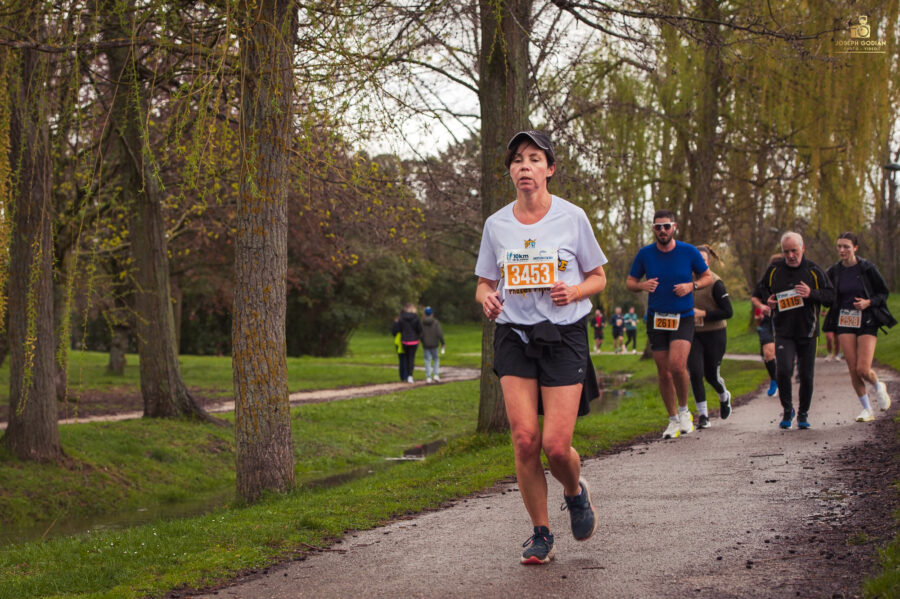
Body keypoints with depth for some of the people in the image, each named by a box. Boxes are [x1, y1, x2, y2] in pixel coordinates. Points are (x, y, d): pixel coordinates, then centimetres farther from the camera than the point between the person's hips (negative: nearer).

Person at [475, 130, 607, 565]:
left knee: (556, 445, -9)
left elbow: (598, 278, 8)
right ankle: (541, 534, 8)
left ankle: (576, 492, 26)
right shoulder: (496, 224, 5)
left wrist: (575, 291, -14)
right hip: (514, 336, 2)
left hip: (565, 336, -2)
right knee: (524, 439, -9)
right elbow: (485, 282, 14)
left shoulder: (572, 217, -1)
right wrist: (487, 297, -9)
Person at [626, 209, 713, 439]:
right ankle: (673, 419, 20)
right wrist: (642, 285, -14)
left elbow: (708, 277, 7)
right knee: (663, 372, 4)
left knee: (677, 365, -21)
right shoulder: (645, 254, -1)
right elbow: (630, 282, 8)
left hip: (683, 318, -2)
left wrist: (691, 286, -12)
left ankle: (684, 410, 4)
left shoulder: (689, 252, -4)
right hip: (656, 318, 2)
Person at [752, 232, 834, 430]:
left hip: (807, 332, 0)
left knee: (806, 376, 5)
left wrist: (811, 293, -18)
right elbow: (759, 291, 19)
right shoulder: (773, 270, 3)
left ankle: (803, 413, 24)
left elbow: (830, 295, 0)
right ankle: (787, 410, 2)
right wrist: (768, 301, -2)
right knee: (783, 370, -18)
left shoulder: (814, 270, -1)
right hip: (783, 331, 0)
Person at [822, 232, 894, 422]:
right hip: (844, 323, 3)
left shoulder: (867, 268, -6)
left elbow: (883, 292, 3)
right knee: (853, 369, -3)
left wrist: (868, 302, -17)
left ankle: (879, 387, 24)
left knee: (863, 369, -11)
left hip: (866, 321, -3)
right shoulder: (834, 271, 2)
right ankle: (867, 410, 13)